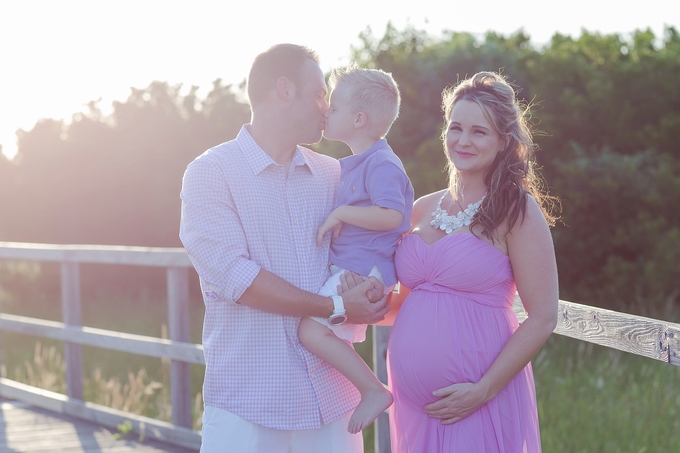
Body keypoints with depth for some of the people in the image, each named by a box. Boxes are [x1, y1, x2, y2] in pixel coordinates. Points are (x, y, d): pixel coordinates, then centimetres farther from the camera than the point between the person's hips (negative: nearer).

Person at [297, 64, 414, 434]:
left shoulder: (382, 165, -14)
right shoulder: (351, 165, 17)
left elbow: (391, 214, -28)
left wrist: (340, 214, -21)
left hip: (364, 269, -11)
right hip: (346, 266, 11)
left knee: (312, 330, -21)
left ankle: (374, 391, -15)